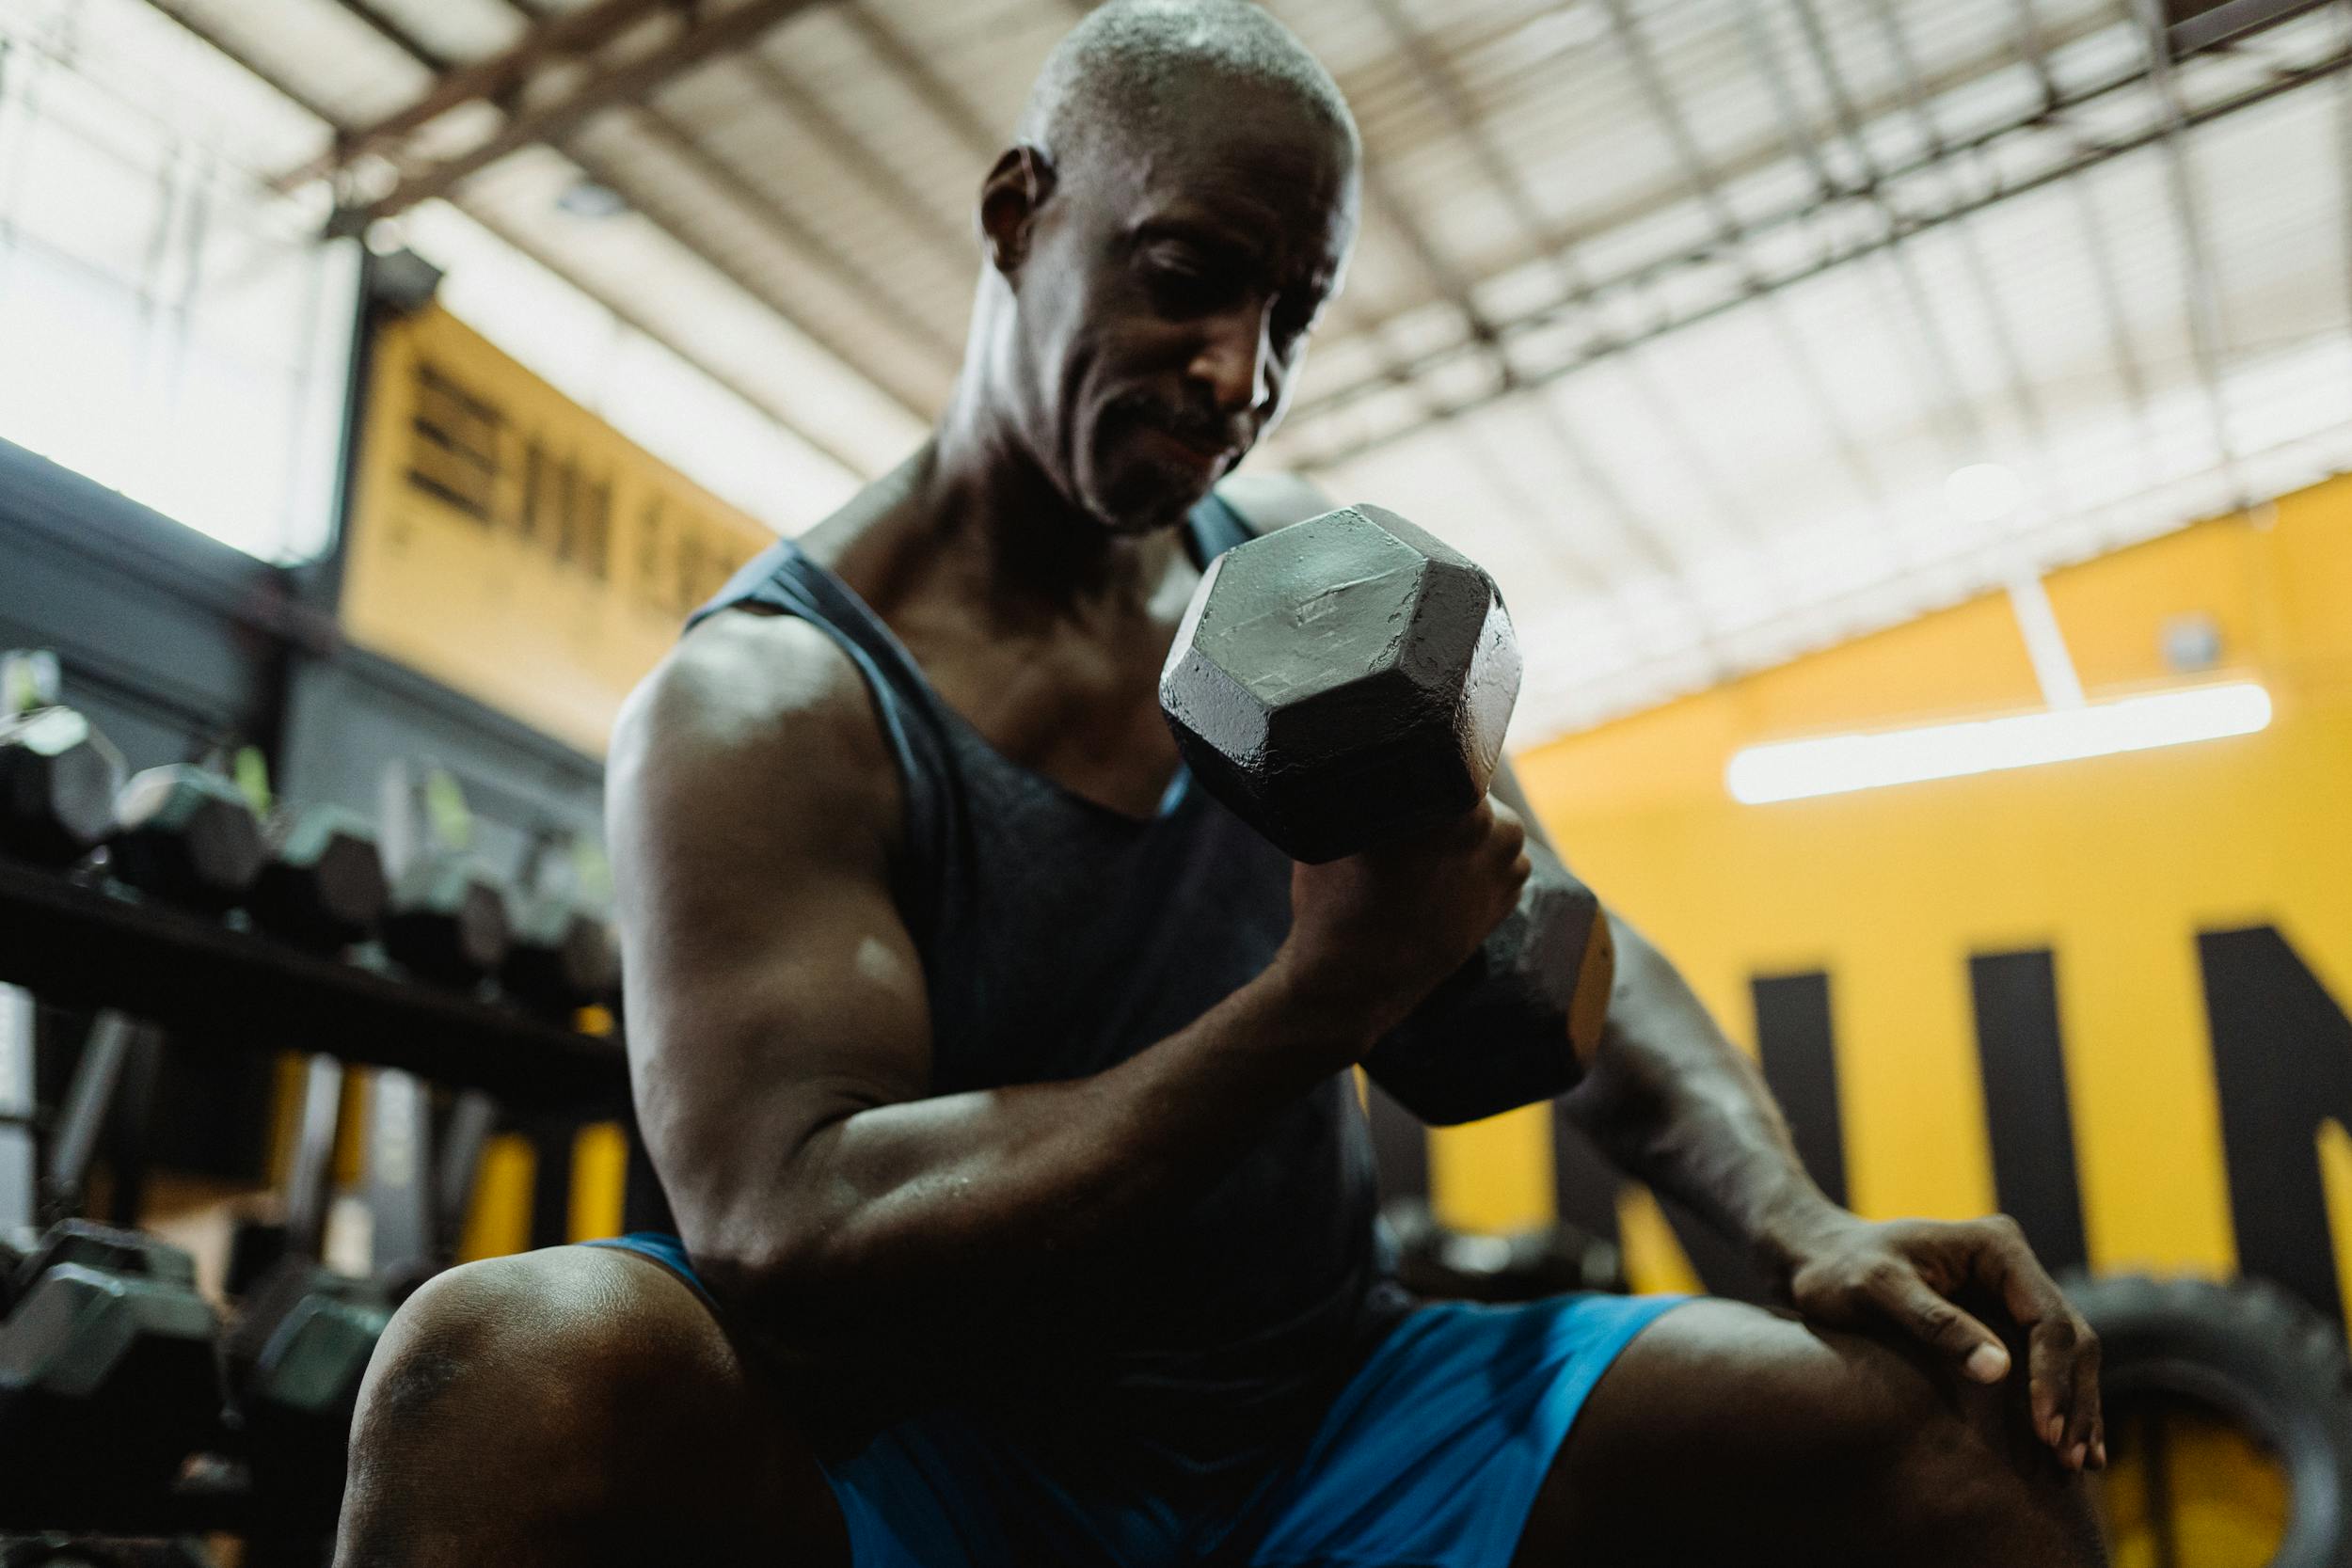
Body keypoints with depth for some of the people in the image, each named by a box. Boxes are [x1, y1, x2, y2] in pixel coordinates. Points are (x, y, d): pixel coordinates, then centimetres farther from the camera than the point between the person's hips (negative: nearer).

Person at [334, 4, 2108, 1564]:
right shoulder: (755, 709, -13)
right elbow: (787, 1243, -25)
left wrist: (1803, 1224, -12)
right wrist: (1326, 1001, -31)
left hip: (1331, 1416, 4)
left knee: (1955, 1411, -16)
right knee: (511, 1365, -36)